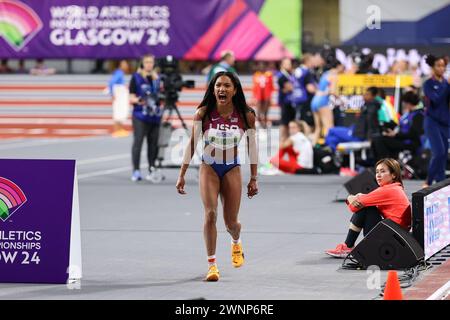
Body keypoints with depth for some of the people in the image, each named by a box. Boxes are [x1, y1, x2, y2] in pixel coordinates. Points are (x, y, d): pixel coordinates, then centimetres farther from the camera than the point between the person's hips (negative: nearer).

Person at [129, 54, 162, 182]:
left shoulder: (157, 78, 14)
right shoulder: (136, 77, 2)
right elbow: (131, 98, -1)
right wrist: (137, 100, -20)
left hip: (155, 116, 4)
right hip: (140, 115, -4)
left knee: (153, 143, 3)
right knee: (138, 142, -9)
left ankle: (152, 170, 9)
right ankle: (136, 171, -10)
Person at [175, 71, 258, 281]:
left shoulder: (246, 116, -9)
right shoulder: (203, 113, -11)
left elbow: (252, 146, 1)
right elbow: (192, 143, -4)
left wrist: (254, 178, 3)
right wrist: (182, 175, -5)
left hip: (232, 170, 1)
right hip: (209, 168, -1)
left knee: (231, 222, 5)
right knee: (210, 213, -19)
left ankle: (236, 243, 42)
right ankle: (211, 264, -11)